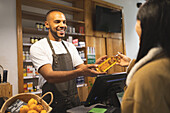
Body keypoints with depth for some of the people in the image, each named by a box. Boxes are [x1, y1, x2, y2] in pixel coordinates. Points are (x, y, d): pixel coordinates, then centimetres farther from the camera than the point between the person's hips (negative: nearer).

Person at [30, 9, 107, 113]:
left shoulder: (70, 46, 8)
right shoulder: (38, 47, -11)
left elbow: (82, 68, 5)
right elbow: (49, 76, -24)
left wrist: (94, 66, -16)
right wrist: (79, 72, -36)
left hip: (74, 101, 5)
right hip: (54, 104, -5)